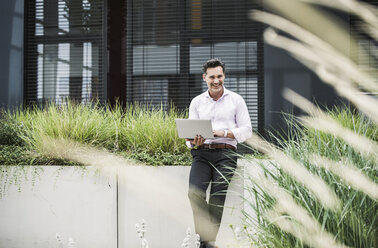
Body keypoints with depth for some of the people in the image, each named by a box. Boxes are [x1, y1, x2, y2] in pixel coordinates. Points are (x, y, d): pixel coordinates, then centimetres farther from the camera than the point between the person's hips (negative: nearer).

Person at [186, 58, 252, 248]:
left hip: (225, 153, -2)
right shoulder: (197, 102, 16)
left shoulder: (236, 100, 10)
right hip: (202, 153, 2)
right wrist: (194, 142, -11)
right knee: (195, 192, -20)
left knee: (218, 196, -14)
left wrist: (224, 133, -11)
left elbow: (246, 130, 5)